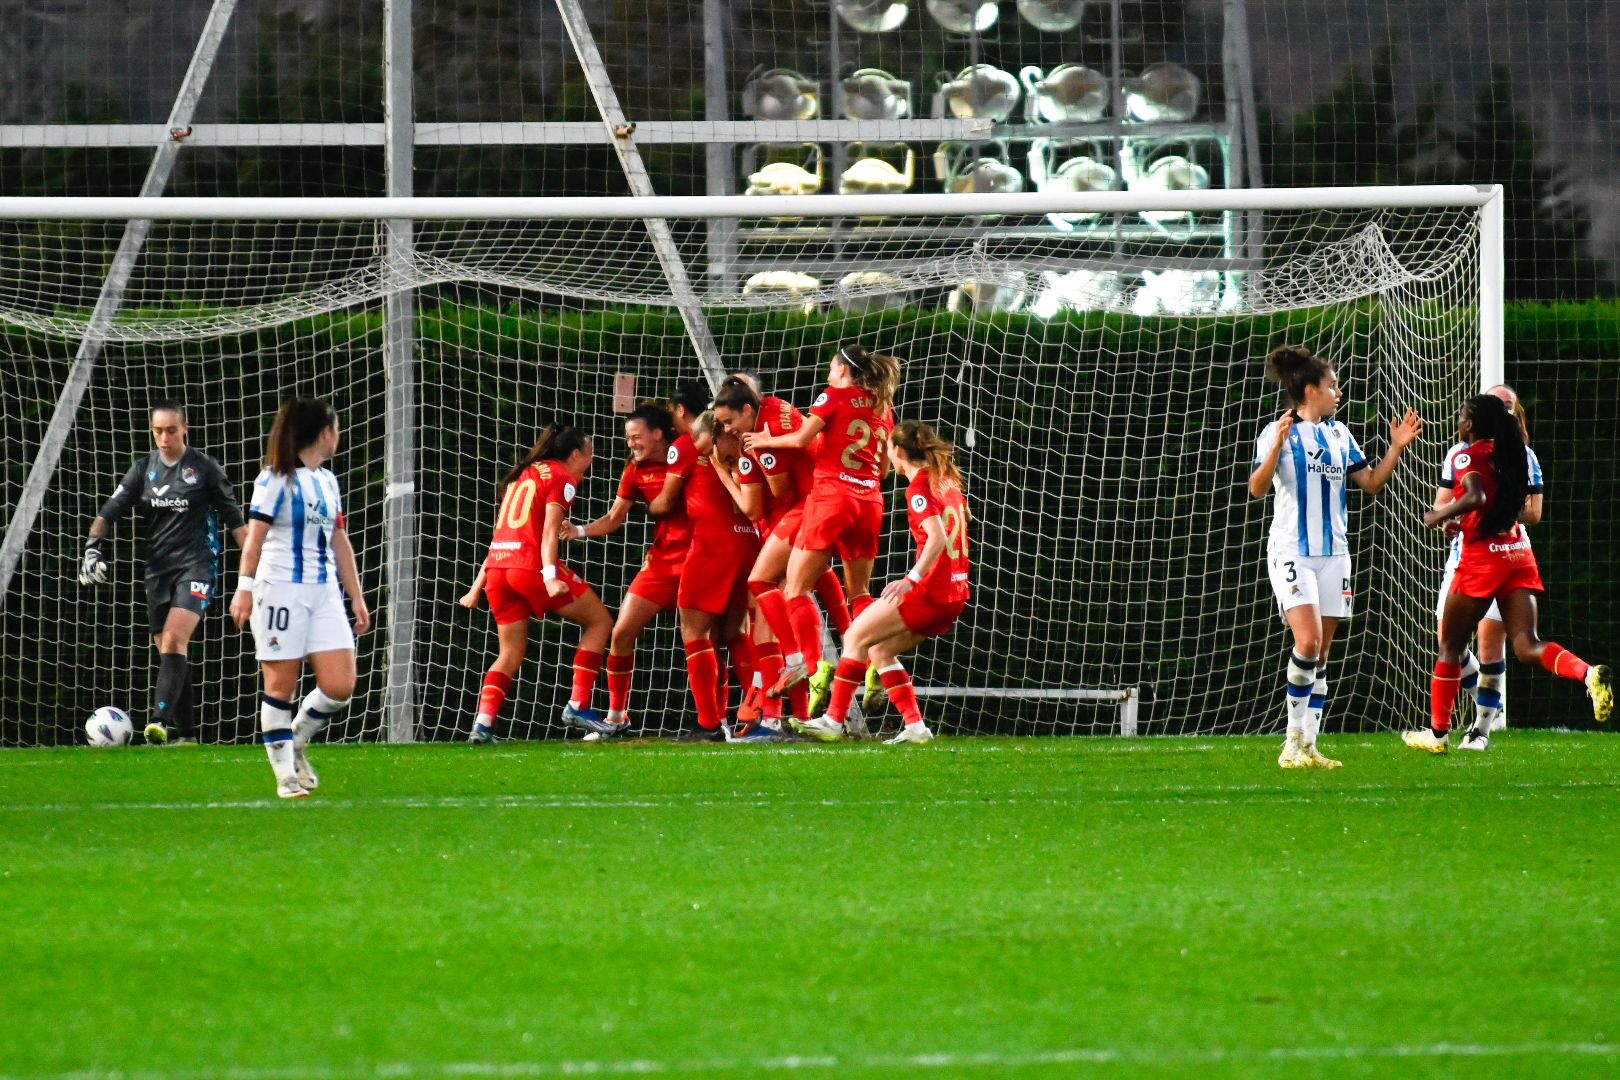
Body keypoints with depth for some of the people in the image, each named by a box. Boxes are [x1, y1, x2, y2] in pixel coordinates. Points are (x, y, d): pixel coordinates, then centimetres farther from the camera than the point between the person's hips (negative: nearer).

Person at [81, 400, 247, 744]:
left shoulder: (204, 468, -2)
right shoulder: (144, 468, 7)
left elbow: (234, 519, 3)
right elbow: (111, 510, 5)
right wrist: (93, 546, -10)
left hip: (196, 564, -5)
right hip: (158, 568, 5)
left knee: (175, 639, -23)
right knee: (166, 650, 5)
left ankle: (162, 721, -33)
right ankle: (186, 733, 12)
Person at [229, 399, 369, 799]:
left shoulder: (327, 481, 18)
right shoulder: (276, 479, -5)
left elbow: (340, 543, 22)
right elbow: (254, 537, -10)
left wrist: (357, 597, 21)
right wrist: (244, 587, -20)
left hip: (324, 593, 7)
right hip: (281, 589, -7)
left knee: (339, 686, -5)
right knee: (281, 686, -2)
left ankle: (296, 741, 19)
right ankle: (285, 775, 4)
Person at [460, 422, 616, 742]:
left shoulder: (522, 475, 24)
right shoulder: (562, 478, 1)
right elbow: (549, 531, -13)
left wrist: (479, 585, 24)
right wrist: (549, 576, -23)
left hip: (497, 567, 7)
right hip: (532, 566, -7)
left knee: (511, 653, 14)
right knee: (599, 620, 8)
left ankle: (483, 723, -5)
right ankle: (578, 706, 0)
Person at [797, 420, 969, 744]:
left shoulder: (919, 487, -11)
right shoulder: (947, 480, 14)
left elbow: (937, 537, -25)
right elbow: (963, 518, 32)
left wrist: (912, 578, -32)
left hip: (930, 592, -9)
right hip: (955, 593, 9)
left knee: (857, 637, -1)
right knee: (879, 649, 16)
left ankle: (834, 721, -2)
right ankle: (915, 726, 7)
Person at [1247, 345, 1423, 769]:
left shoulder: (1339, 434, 12)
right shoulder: (1280, 432, -6)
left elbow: (1372, 483, 17)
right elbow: (1257, 489, -16)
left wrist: (1397, 447, 5)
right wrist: (1276, 448, -30)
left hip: (1333, 554, 6)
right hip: (1291, 551, -6)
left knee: (1321, 655, 4)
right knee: (1308, 641, -20)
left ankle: (1307, 745, 5)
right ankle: (1294, 739, -8)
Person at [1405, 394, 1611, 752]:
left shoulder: (1468, 456, -8)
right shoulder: (1514, 454, 13)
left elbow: (1475, 497, -25)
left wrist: (1440, 516, -10)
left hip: (1482, 557, -6)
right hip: (1520, 552, 6)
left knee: (1451, 647, 9)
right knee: (1527, 646, -4)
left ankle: (1438, 732, 14)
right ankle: (1589, 674, -31)